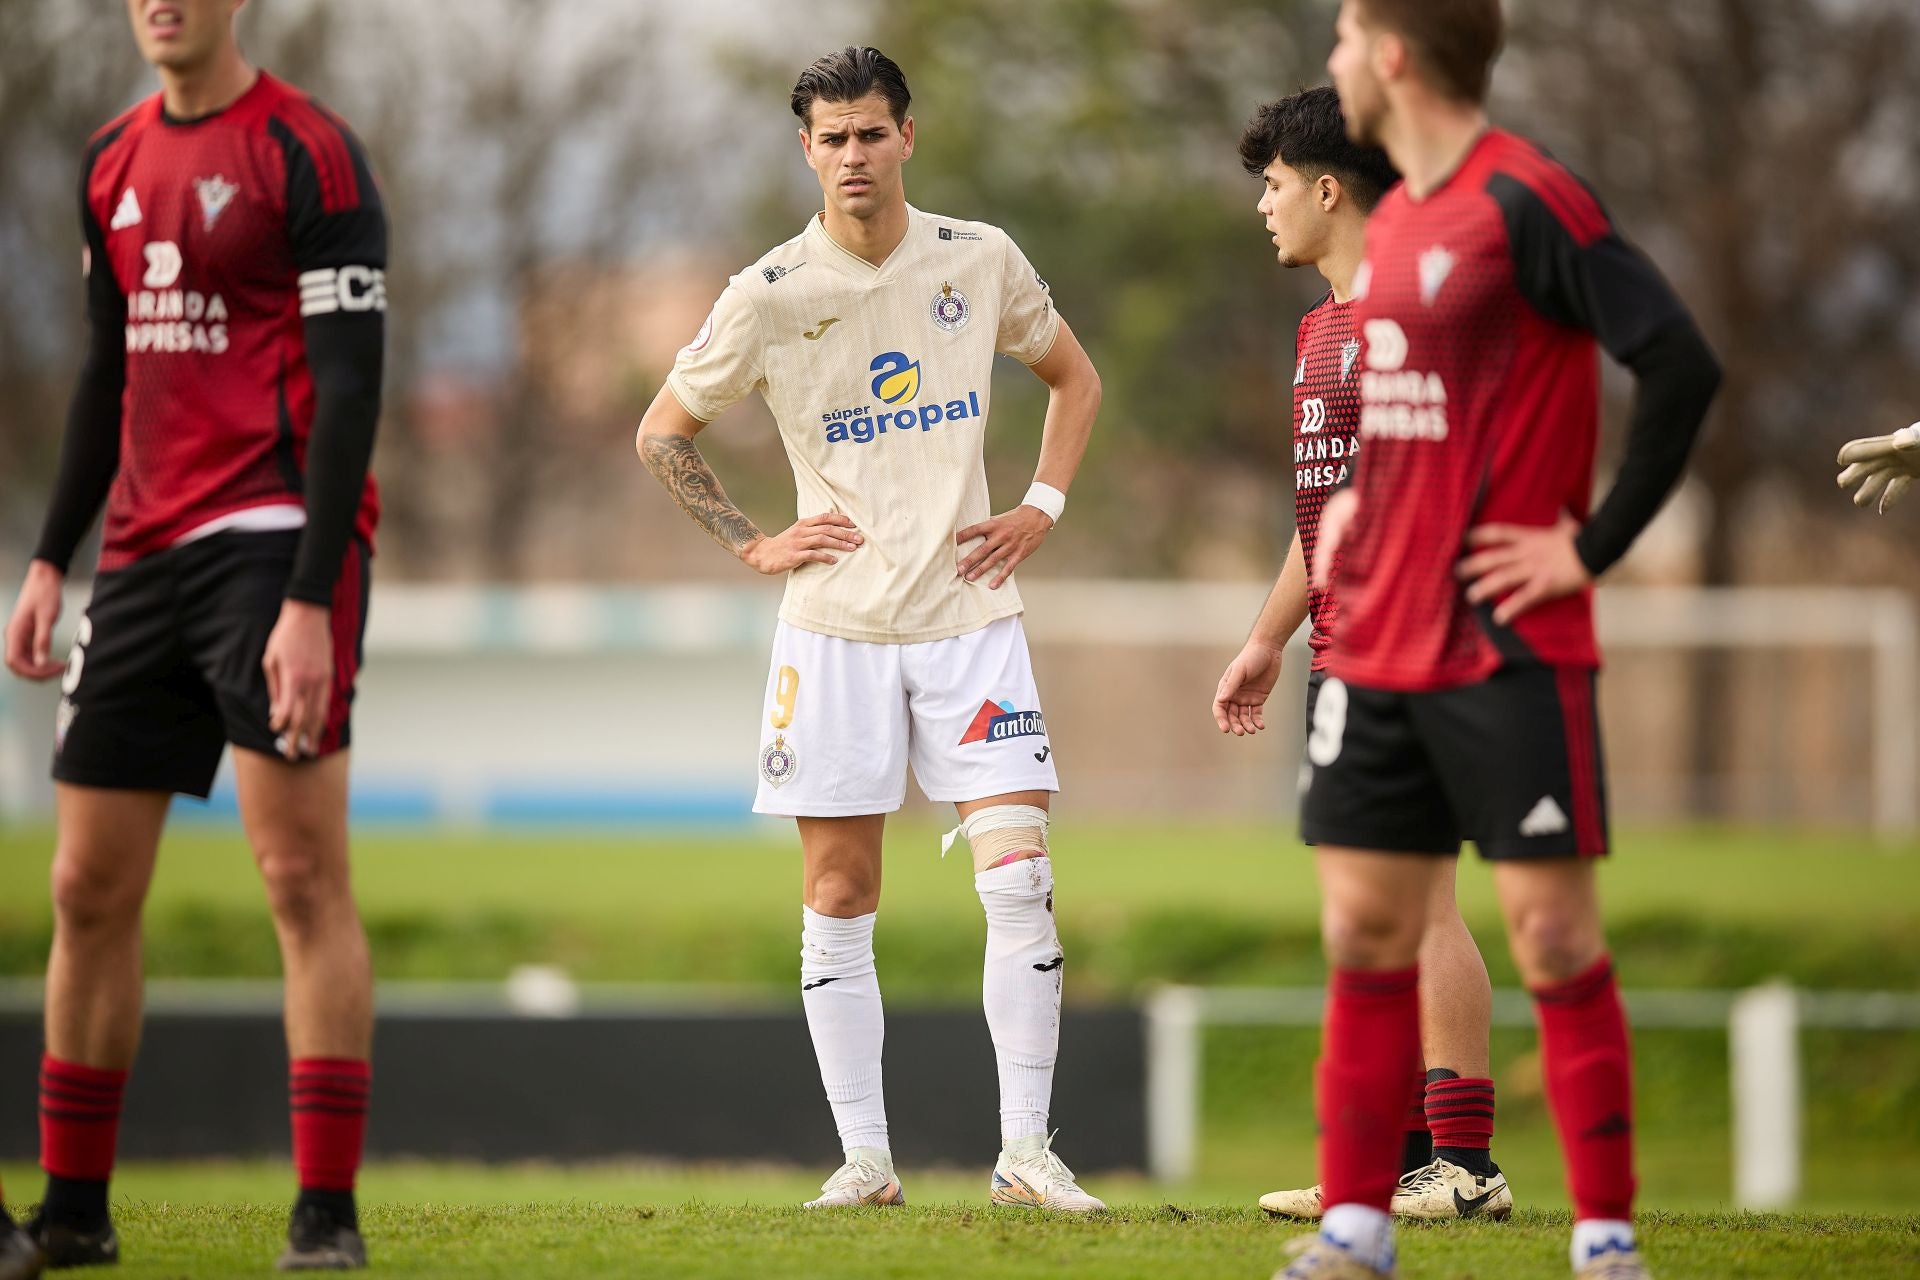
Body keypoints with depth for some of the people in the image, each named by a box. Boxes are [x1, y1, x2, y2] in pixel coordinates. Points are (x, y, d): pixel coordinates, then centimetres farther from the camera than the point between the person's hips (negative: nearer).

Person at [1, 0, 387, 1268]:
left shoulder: (307, 152, -8)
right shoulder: (115, 163, 15)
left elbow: (350, 386, -13)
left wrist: (312, 602, -19)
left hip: (275, 538, -7)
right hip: (146, 550, 7)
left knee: (304, 875, -10)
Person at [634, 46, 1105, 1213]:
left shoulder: (982, 263, 1)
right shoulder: (770, 296, -3)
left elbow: (1076, 379, 19)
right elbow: (664, 433, 9)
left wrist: (1042, 508, 6)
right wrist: (753, 544, 0)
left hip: (970, 613, 1)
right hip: (835, 627, -1)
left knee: (1020, 876, -10)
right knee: (839, 900, 1)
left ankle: (1027, 1151, -5)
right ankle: (865, 1157, 8)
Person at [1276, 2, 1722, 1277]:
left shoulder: (1527, 203, -13)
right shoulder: (1394, 220, 13)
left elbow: (1683, 365, -20)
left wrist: (1593, 547, -17)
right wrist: (1354, 500, 13)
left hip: (1509, 647, -8)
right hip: (1376, 645, 8)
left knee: (1553, 933, -4)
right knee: (1365, 931, 7)